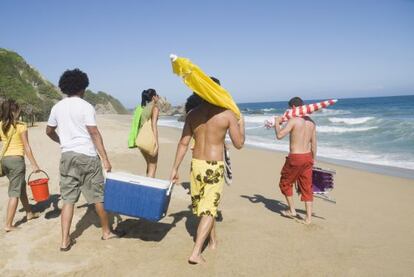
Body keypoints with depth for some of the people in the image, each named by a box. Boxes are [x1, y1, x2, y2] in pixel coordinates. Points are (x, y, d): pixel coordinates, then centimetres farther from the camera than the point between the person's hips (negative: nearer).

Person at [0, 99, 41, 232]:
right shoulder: (21, 126, -11)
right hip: (16, 160, -7)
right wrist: (34, 164, -9)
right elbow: (26, 147, -12)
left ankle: (29, 213, 36)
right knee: (14, 192, -1)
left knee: (21, 186, 22)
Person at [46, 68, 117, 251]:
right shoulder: (86, 106, -9)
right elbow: (94, 133, -14)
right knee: (98, 196, 9)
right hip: (87, 156, -4)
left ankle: (65, 241, 8)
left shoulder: (57, 107, 7)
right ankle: (106, 231, 23)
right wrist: (105, 158, -13)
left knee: (68, 199, 8)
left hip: (67, 156, 5)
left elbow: (49, 131, 18)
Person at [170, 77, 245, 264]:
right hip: (214, 167, -4)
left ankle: (213, 240, 40)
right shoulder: (228, 114, -10)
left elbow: (183, 143, -1)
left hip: (196, 164, 4)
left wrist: (175, 168, 6)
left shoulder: (192, 114, 0)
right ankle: (196, 253, -1)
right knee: (209, 210, 4)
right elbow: (239, 144, -3)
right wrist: (241, 125, 15)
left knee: (204, 205, 21)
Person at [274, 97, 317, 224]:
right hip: (308, 157, 6)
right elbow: (314, 143, 11)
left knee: (285, 183, 16)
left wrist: (277, 123, -2)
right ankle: (308, 217, 14)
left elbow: (279, 135, -20)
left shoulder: (293, 120, -13)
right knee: (307, 187, 12)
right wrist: (313, 159, 20)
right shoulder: (311, 122, 7)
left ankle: (292, 210, 23)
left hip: (295, 157, -6)